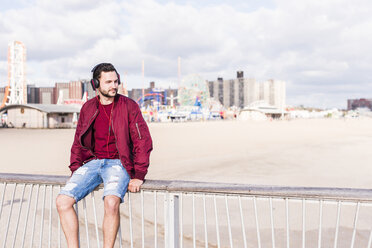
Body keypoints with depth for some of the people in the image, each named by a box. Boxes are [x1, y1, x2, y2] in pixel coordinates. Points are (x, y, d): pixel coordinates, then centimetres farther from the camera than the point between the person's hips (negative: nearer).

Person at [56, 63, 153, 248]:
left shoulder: (129, 106, -1)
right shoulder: (88, 108, 11)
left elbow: (143, 141, -3)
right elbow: (78, 142, 20)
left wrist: (138, 176, -10)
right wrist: (75, 171, 7)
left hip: (117, 163, -4)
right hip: (92, 162, 4)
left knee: (111, 201, -33)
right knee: (62, 201, -16)